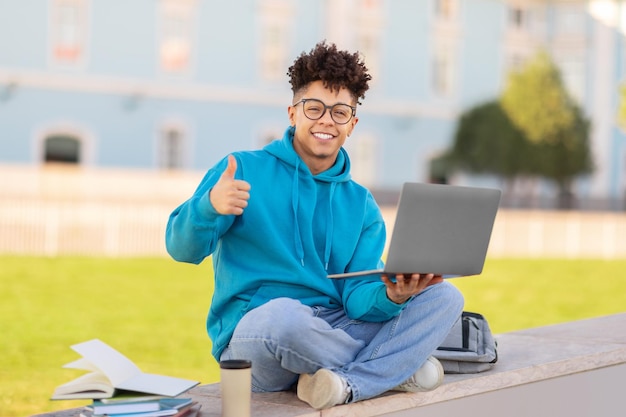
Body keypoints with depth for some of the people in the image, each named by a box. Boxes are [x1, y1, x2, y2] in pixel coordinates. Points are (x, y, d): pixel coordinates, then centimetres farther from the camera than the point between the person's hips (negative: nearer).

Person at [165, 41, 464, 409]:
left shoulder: (362, 205, 14)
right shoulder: (244, 171, 2)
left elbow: (358, 297, 2)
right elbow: (182, 249, -7)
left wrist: (392, 296, -22)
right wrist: (209, 207, -29)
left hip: (334, 331, 5)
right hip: (252, 335, -4)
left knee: (444, 297, -9)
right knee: (282, 313, -40)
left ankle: (347, 384, -28)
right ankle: (396, 367, -12)